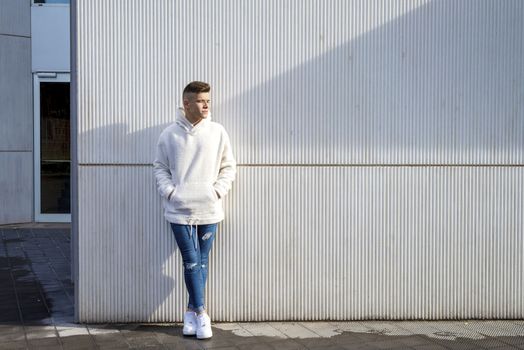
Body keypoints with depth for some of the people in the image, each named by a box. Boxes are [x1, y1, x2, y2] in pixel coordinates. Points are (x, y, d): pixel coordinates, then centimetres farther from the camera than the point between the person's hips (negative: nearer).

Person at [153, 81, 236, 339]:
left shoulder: (217, 132, 0)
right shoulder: (169, 134, 0)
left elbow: (228, 167, 8)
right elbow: (160, 167, 8)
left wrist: (218, 191, -4)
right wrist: (169, 192, -5)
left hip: (209, 210, 1)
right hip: (179, 210, -1)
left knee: (201, 263, 7)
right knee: (191, 262, -3)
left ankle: (191, 311, 20)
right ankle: (200, 314, 7)